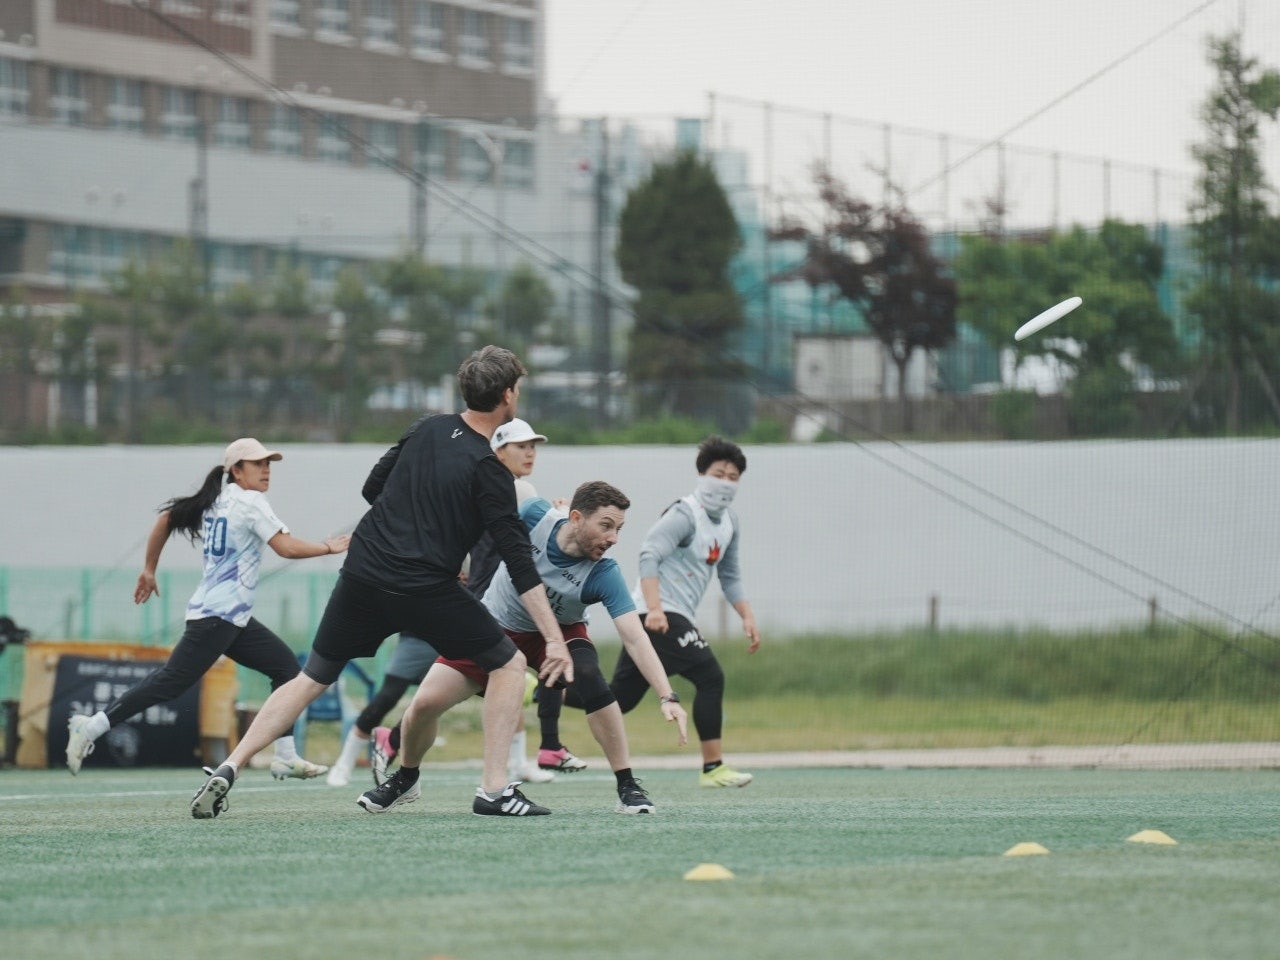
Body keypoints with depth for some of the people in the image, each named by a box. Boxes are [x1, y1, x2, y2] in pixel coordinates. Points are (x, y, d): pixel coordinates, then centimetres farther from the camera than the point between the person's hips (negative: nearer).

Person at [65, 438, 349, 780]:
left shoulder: (216, 500, 14)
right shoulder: (249, 502, -10)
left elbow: (166, 518, 20)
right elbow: (287, 548, -18)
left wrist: (149, 569, 27)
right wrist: (329, 547, -5)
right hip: (218, 617, -10)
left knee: (285, 665, 11)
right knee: (170, 683, -12)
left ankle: (285, 757, 8)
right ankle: (91, 728, -12)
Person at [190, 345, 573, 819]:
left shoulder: (427, 429, 8)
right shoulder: (488, 470, -8)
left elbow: (372, 487, 18)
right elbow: (518, 560, -12)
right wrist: (555, 639, -12)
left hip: (362, 572, 5)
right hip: (426, 590, -5)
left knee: (311, 679, 15)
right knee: (509, 663, 10)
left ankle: (228, 769, 3)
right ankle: (494, 789, 2)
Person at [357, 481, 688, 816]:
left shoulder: (603, 574, -30)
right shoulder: (534, 515, -27)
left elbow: (635, 638, -35)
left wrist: (668, 697, -45)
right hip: (496, 624, 2)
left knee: (588, 675, -34)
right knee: (425, 703, -9)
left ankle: (628, 788, -22)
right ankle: (405, 781, 23)